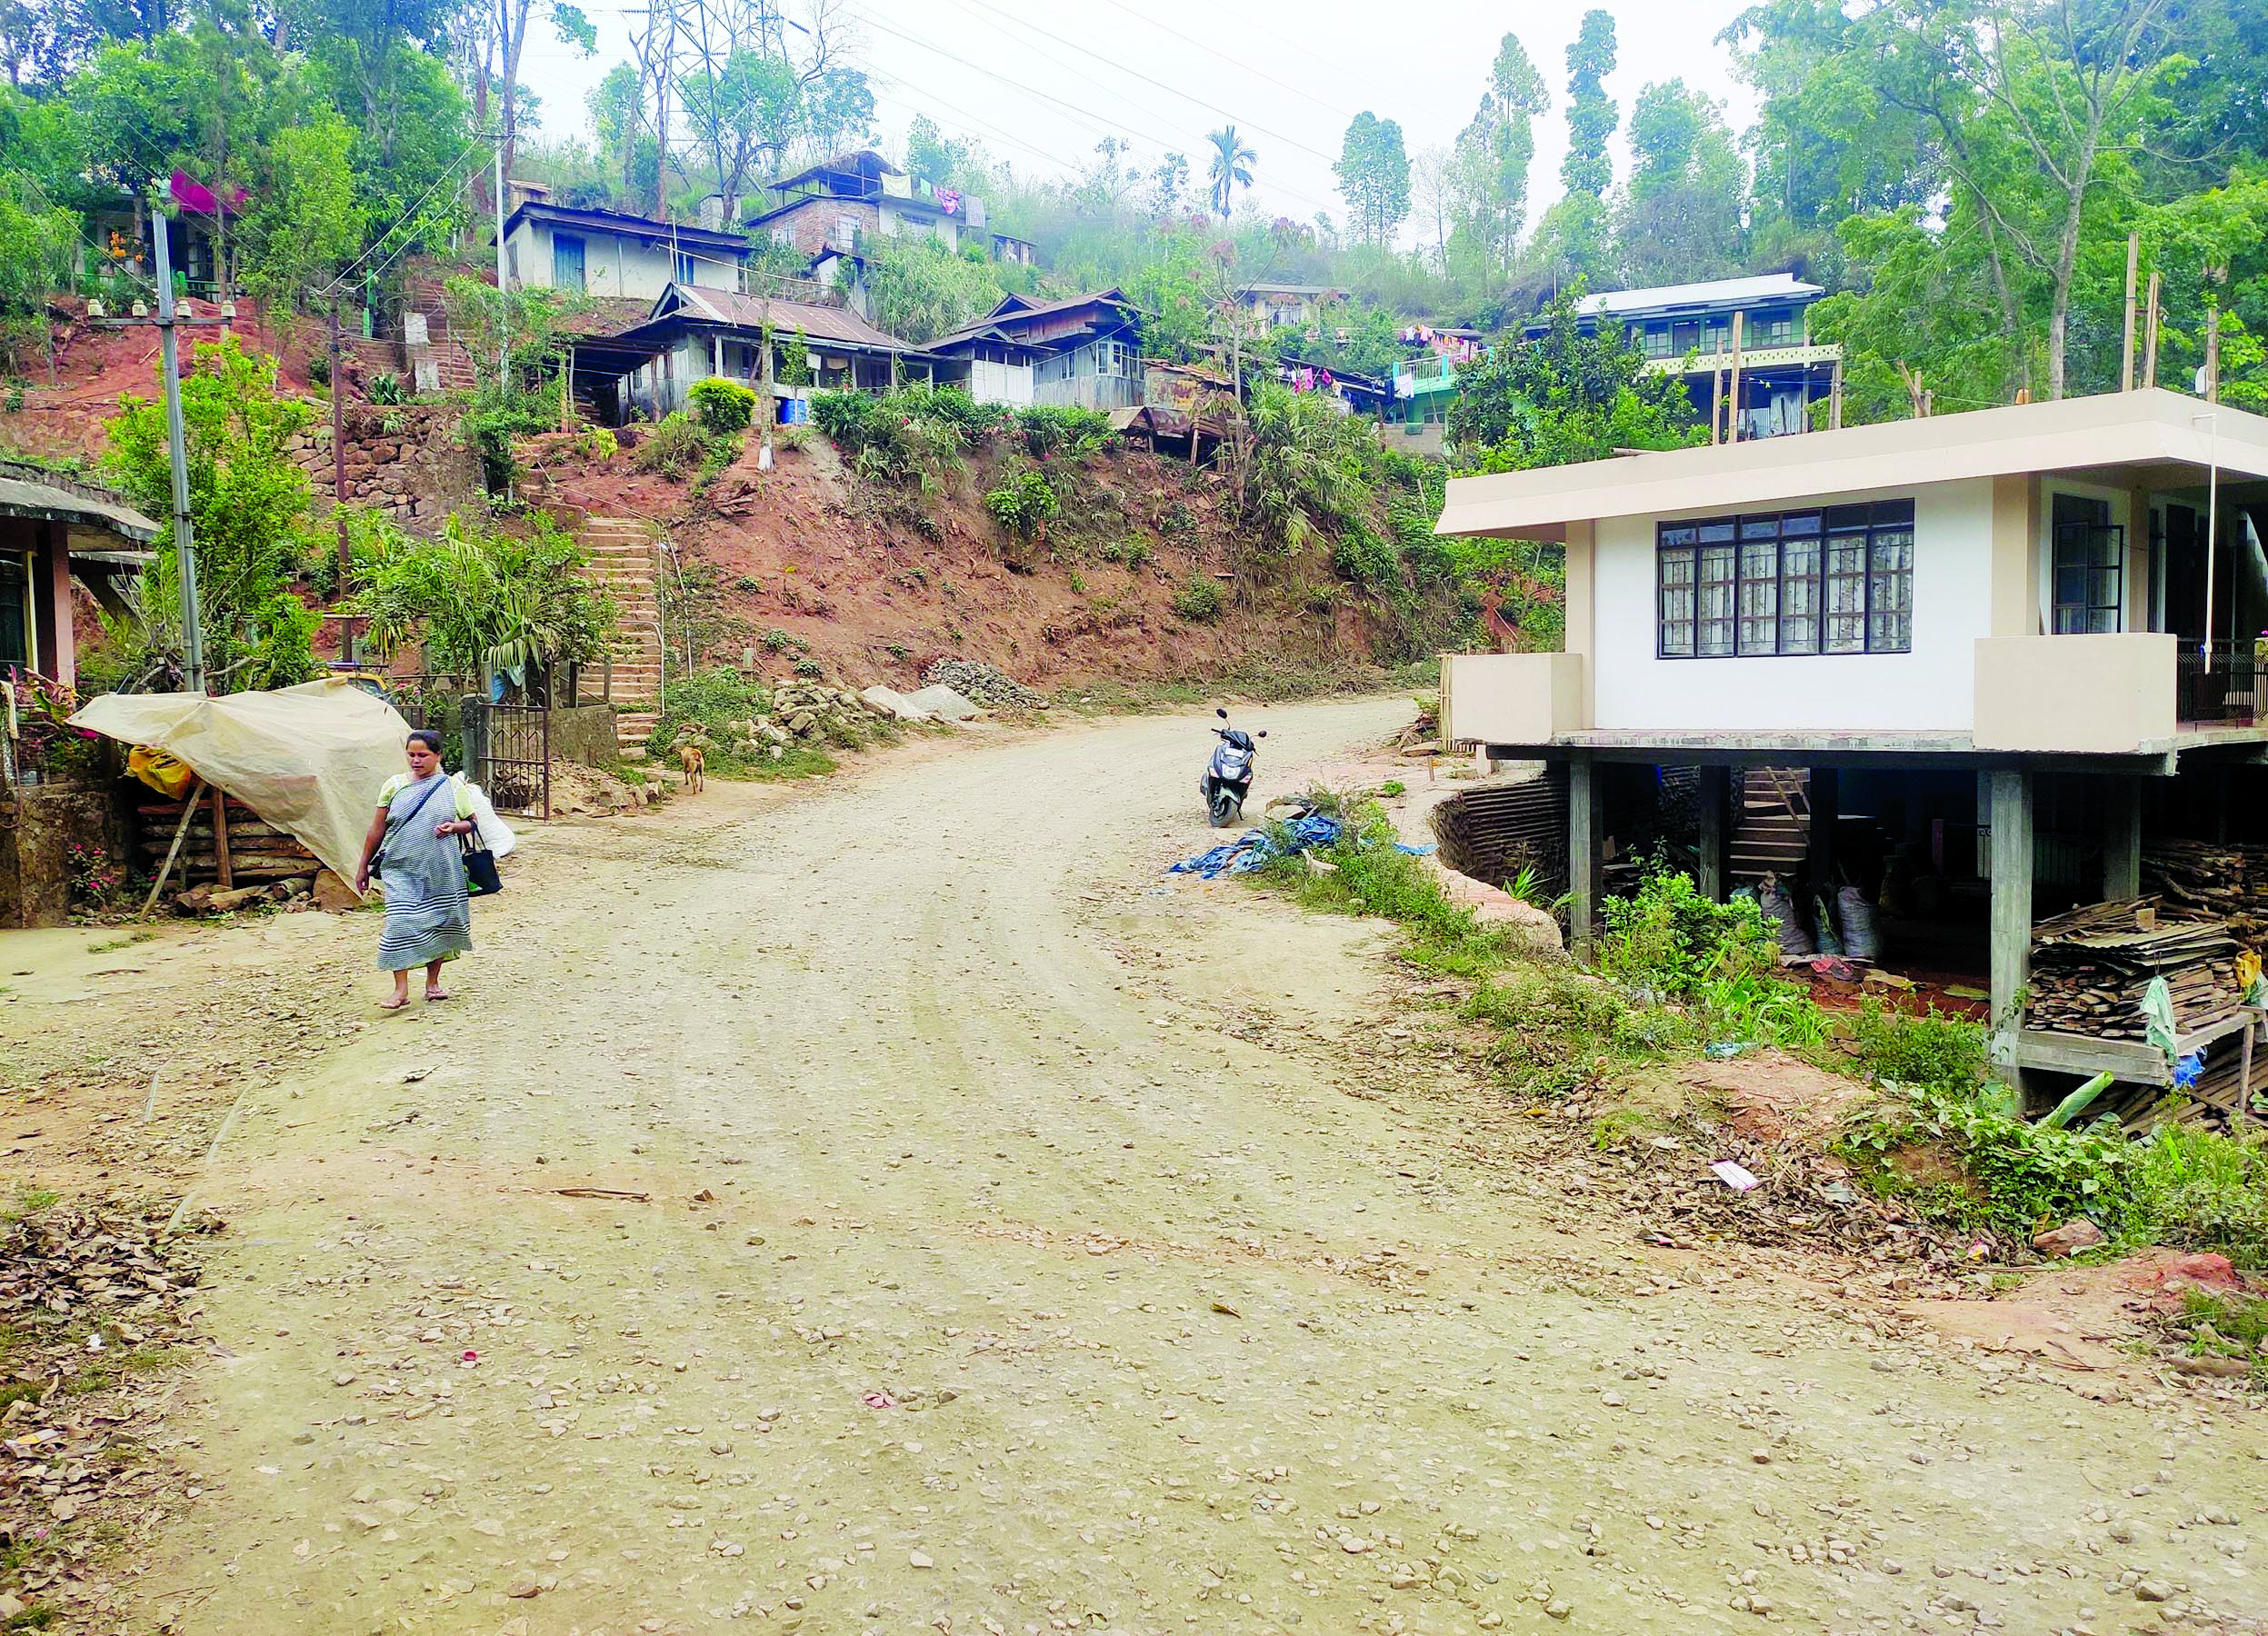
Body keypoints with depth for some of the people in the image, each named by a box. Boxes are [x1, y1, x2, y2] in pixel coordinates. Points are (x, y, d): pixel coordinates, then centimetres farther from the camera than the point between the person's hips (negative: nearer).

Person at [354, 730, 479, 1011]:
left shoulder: (453, 786, 4)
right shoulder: (394, 785, 6)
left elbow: (472, 823, 10)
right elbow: (377, 829, 10)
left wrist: (454, 827, -12)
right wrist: (364, 866, 11)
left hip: (442, 871, 1)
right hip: (401, 869, -1)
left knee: (438, 923, 8)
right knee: (400, 924, -11)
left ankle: (433, 982, 24)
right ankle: (401, 989, -9)